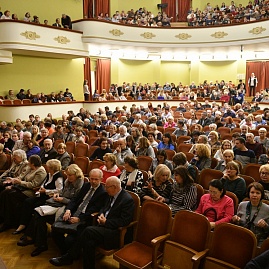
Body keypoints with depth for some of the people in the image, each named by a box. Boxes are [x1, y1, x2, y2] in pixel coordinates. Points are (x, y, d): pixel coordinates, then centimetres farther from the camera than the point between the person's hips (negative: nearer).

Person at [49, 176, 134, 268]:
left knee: (89, 230, -24)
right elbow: (104, 208, 23)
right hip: (105, 226, 8)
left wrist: (106, 222, -15)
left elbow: (124, 221, -18)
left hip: (116, 233, -8)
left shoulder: (127, 200, -15)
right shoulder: (112, 195, 11)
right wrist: (102, 215, 0)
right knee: (89, 242, -20)